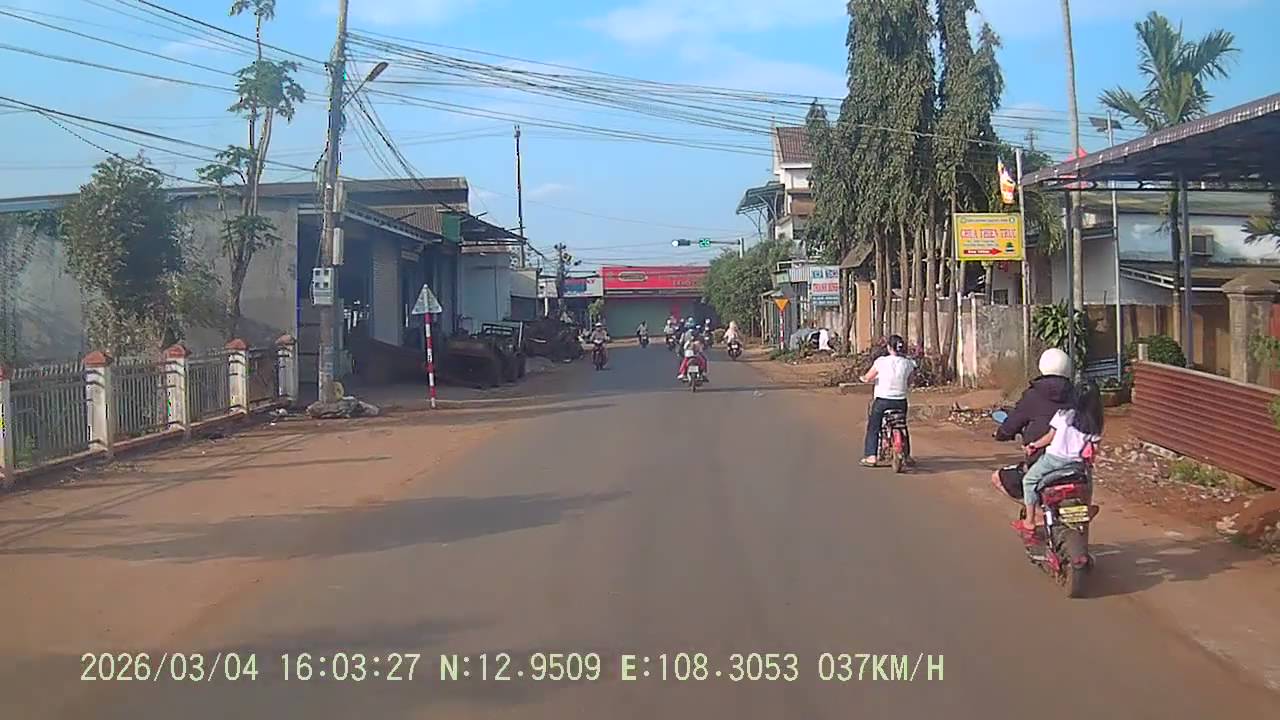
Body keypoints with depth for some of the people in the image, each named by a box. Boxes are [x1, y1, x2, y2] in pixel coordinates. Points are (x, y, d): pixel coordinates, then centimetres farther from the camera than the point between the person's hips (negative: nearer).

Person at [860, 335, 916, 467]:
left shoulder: (881, 362, -13)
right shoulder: (908, 363, -3)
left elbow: (867, 378, -7)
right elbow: (909, 384, 8)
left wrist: (863, 378, 16)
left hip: (882, 401, -3)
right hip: (901, 402, 3)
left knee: (873, 428, 11)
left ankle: (871, 456, 5)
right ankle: (906, 455, 29)